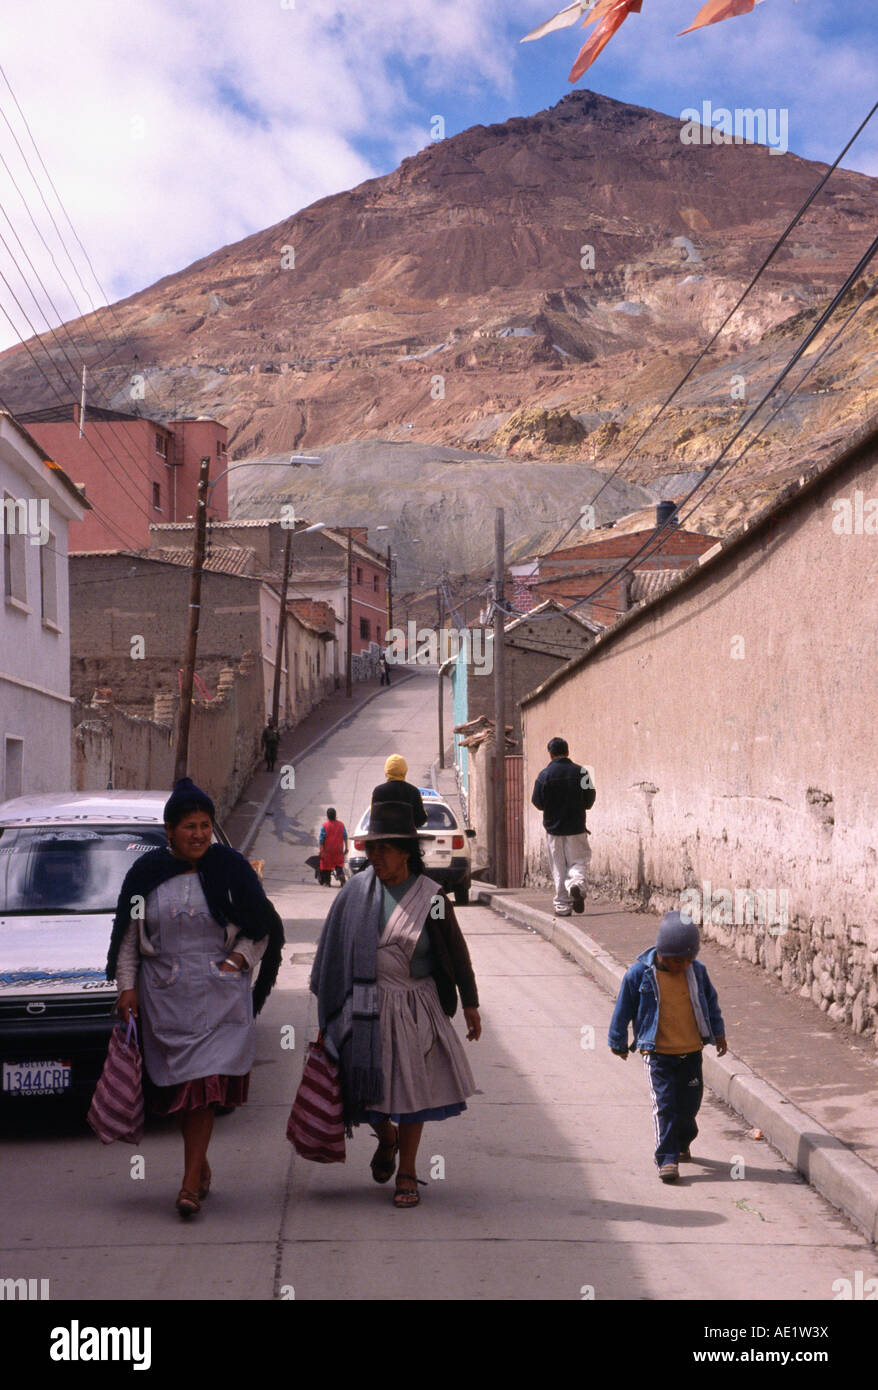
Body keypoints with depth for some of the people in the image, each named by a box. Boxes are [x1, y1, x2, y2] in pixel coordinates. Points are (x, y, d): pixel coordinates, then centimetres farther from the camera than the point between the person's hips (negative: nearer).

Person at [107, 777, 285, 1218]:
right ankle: (201, 1167, 28)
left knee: (205, 1084, -11)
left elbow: (261, 927, 7)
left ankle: (191, 1184, -10)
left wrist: (240, 957, -7)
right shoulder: (146, 873, 4)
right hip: (164, 997, 2)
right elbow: (128, 936, 10)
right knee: (178, 1084, 8)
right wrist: (127, 986, 4)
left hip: (219, 997, -2)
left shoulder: (230, 868, 0)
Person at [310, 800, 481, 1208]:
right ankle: (386, 1138, 39)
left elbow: (456, 953, 3)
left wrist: (470, 1004, 6)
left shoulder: (429, 898, -5)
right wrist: (327, 1009, 7)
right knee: (367, 1083, 6)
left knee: (410, 1086, 4)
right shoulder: (357, 891, 0)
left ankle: (407, 1173, 20)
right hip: (365, 1007, 2)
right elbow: (334, 948, 7)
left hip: (414, 1008, -2)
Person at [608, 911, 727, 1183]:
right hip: (657, 1053, -3)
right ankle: (667, 1159, -5)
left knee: (690, 1103, 11)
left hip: (691, 1051, 3)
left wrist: (718, 1033, 19)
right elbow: (623, 1009, 0)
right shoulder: (640, 974, -12)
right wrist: (618, 1043, 9)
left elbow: (710, 1002, 16)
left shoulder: (697, 971, -2)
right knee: (664, 1105, -10)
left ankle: (682, 1142, 38)